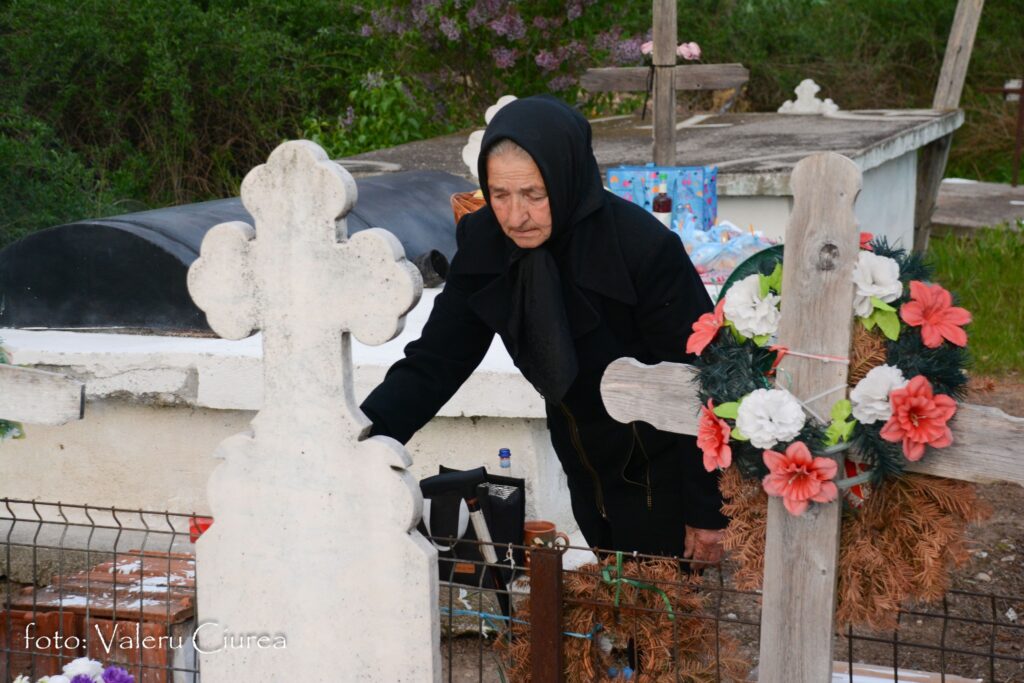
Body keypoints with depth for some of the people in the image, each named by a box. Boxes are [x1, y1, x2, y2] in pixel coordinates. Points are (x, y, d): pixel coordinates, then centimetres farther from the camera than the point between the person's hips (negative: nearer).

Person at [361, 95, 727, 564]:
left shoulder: (643, 248, -28)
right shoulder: (485, 243, -12)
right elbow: (433, 363, -12)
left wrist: (707, 511, -18)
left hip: (664, 480, -5)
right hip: (589, 472, 6)